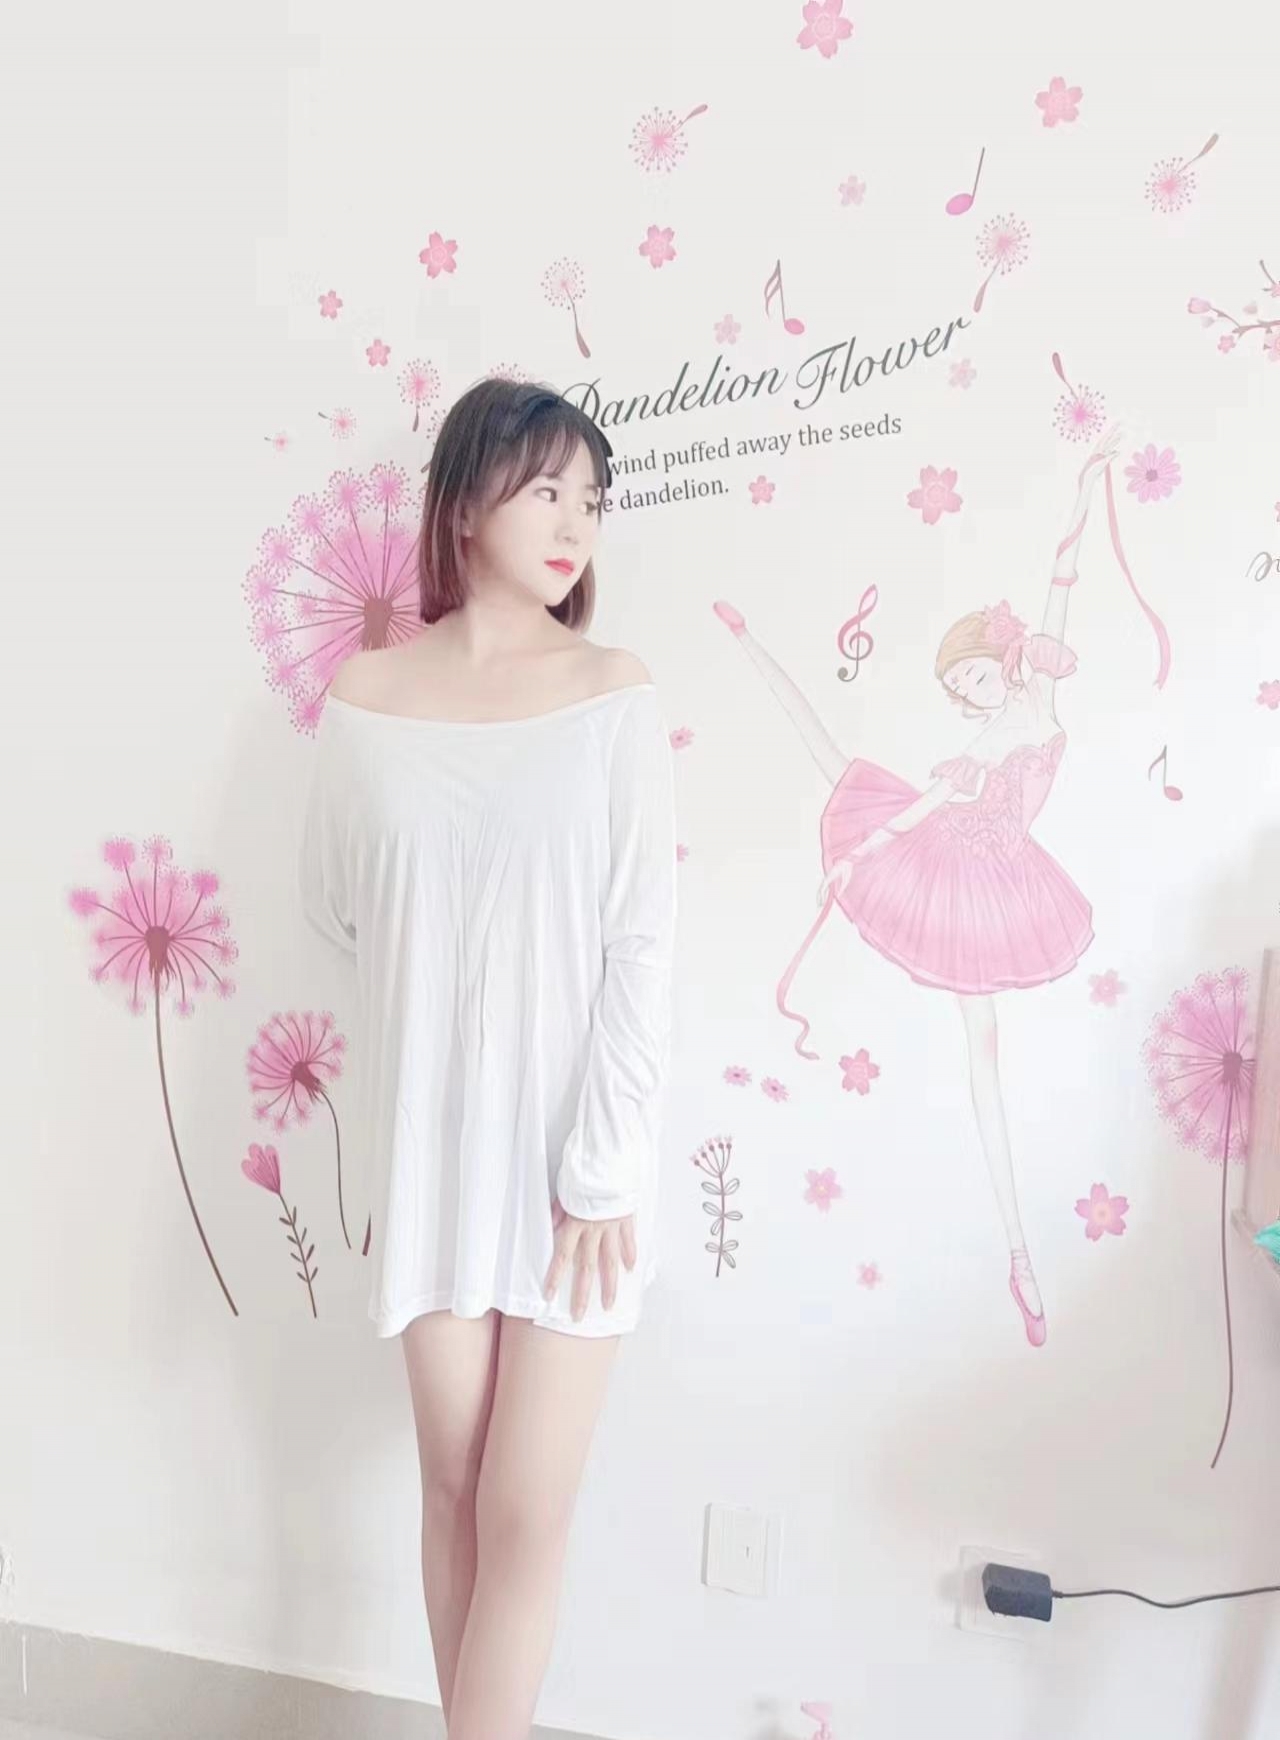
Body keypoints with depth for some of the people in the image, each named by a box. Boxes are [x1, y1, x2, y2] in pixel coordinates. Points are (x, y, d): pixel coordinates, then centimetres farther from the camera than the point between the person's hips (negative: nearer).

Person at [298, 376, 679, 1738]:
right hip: (433, 1142, 2)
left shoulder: (614, 694, -7)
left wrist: (604, 1169, -12)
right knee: (452, 1485, 18)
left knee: (527, 1512, 8)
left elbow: (641, 950, -10)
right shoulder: (365, 693, -1)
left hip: (573, 1150, -2)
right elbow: (332, 906, 10)